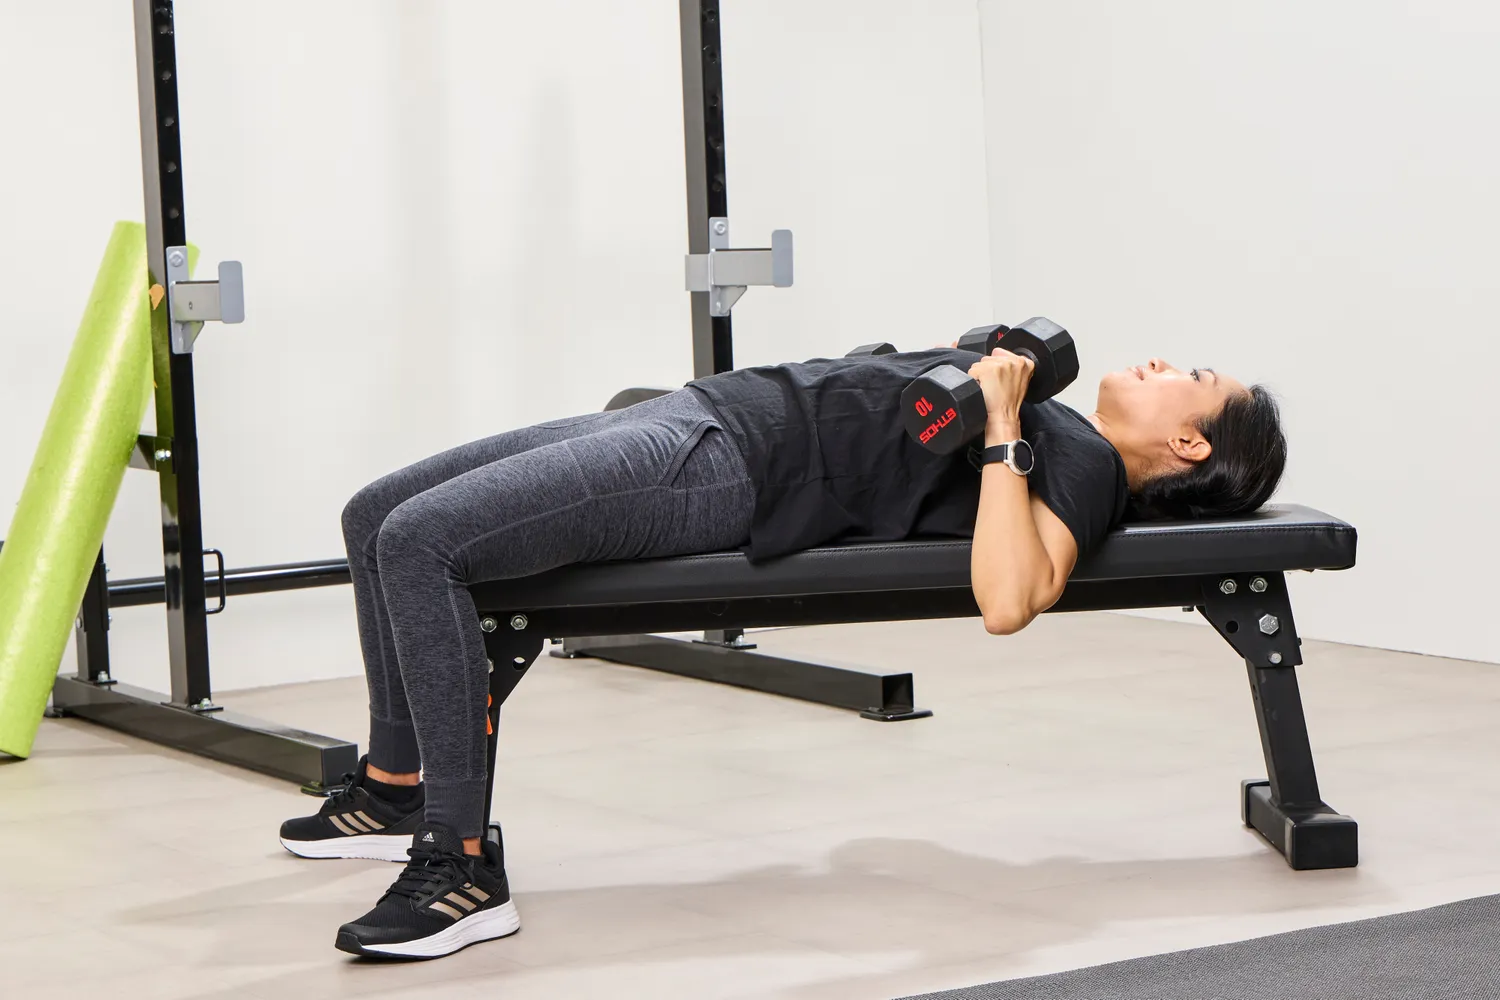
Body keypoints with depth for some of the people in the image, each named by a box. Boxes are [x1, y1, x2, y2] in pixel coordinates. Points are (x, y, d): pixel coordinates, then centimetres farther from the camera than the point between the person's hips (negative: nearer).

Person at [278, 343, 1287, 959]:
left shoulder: (1083, 467, -8)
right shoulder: (1058, 434, 19)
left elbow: (1007, 600, -29)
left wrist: (1003, 423, -25)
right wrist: (977, 367, 31)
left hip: (720, 470, -10)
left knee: (419, 542, -25)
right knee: (378, 516, 12)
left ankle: (463, 866, -19)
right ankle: (397, 788, 23)